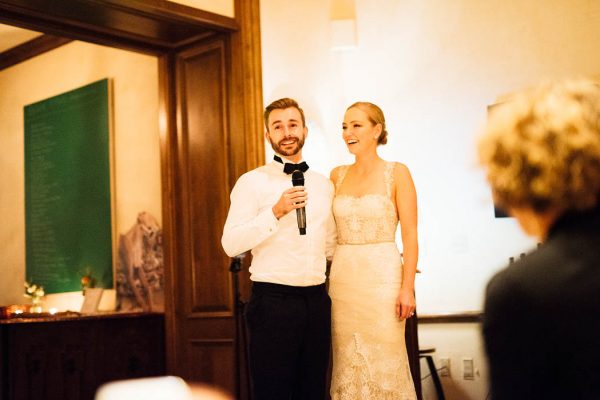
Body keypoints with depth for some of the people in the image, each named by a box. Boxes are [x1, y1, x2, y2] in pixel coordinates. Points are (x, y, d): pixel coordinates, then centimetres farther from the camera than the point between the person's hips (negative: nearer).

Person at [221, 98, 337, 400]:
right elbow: (231, 244, -11)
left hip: (316, 299, 5)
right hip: (273, 301, -5)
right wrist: (276, 212, -20)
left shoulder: (324, 184, 13)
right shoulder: (252, 182, -3)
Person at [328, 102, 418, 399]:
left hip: (382, 276, -4)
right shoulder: (337, 175, 9)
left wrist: (407, 287, -13)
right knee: (348, 365, 9)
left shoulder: (396, 173, -3)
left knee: (384, 364, 1)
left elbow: (410, 235, -7)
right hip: (343, 277, 4)